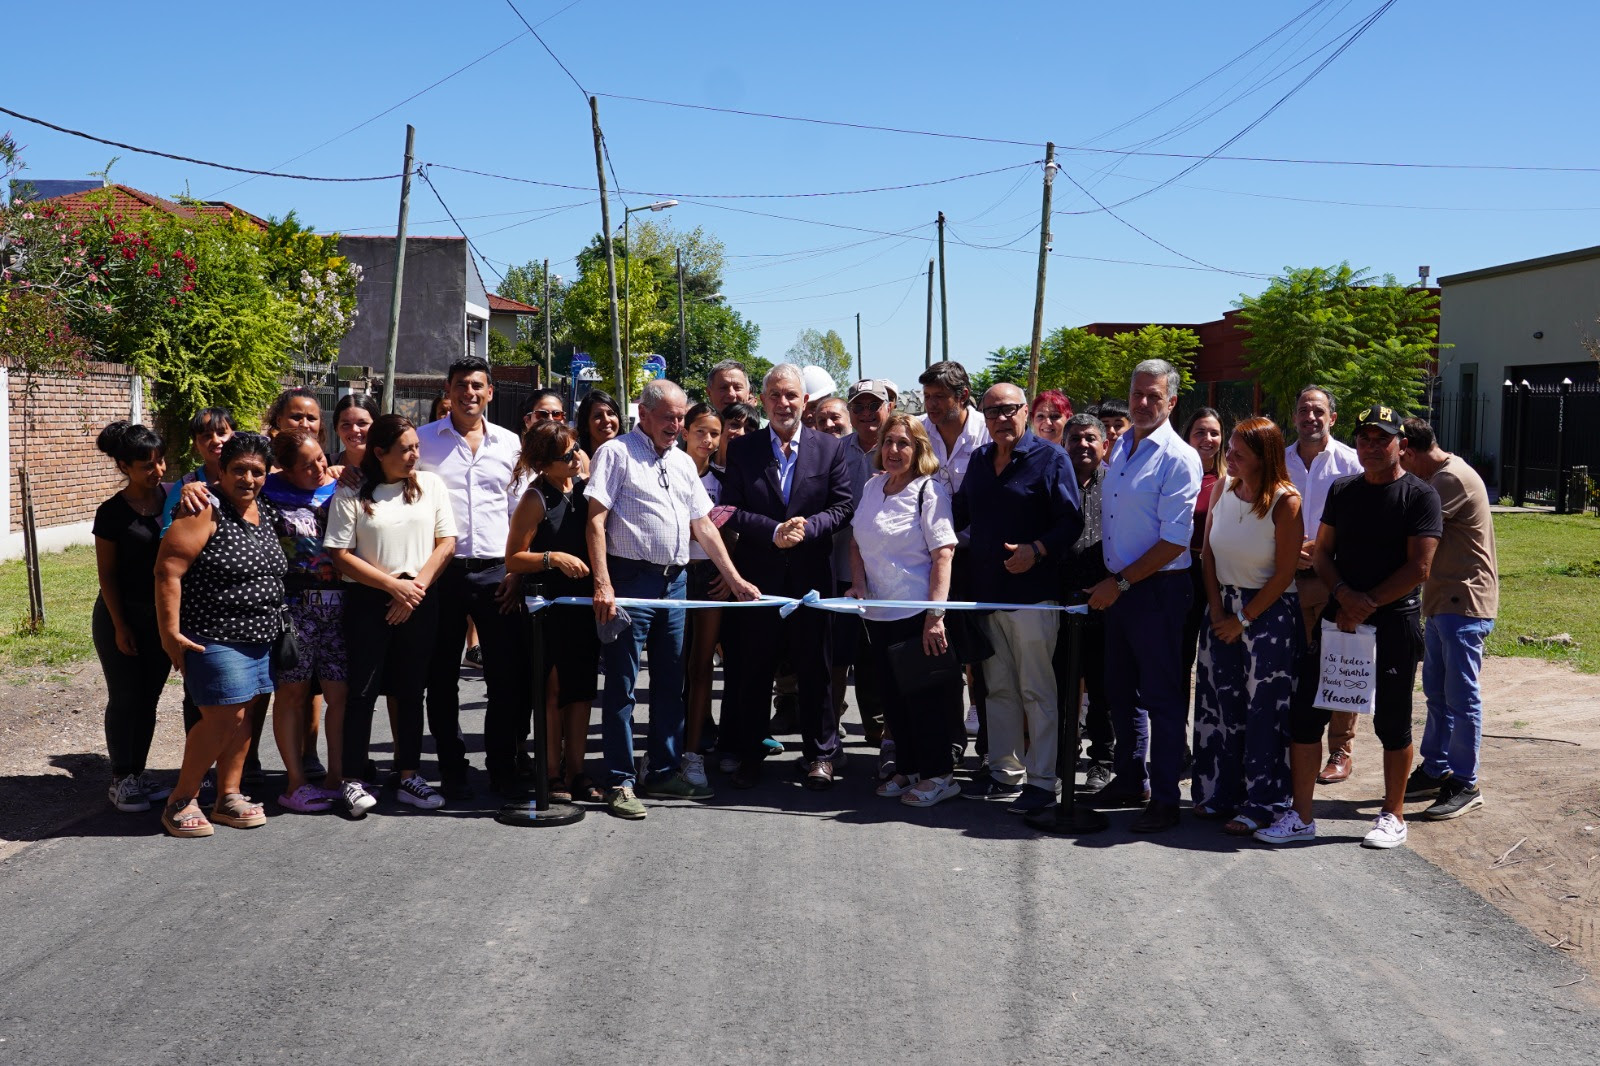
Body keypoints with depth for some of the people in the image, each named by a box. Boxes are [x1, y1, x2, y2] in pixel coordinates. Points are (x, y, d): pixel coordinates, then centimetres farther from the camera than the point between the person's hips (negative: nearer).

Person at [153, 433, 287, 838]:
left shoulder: (265, 510, 8)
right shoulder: (206, 511, -14)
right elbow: (168, 568, -17)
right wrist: (170, 631, -19)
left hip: (258, 637, 7)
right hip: (215, 637, -7)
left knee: (242, 715, 10)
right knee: (222, 718, -8)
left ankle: (229, 797, 21)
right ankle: (180, 801, 7)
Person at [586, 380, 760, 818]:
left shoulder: (684, 462, 16)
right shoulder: (615, 453, -4)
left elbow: (703, 525, 17)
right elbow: (596, 521, -10)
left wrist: (735, 579, 11)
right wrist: (602, 584, -19)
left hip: (675, 581, 7)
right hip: (631, 579, -7)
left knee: (670, 682, 12)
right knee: (622, 685, -2)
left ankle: (665, 772, 22)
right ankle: (620, 782, 3)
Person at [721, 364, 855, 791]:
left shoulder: (830, 447, 5)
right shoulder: (742, 449, 4)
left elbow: (842, 507, 1)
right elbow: (731, 511, -2)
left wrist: (807, 528, -16)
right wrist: (773, 531, -16)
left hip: (811, 575, 0)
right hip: (757, 575, 0)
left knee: (815, 667, 7)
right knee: (753, 668, 7)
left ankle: (821, 753, 20)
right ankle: (749, 752, 19)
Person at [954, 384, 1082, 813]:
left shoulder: (1050, 458, -5)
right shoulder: (979, 460, 14)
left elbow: (1071, 521, -11)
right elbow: (960, 514, 23)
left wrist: (1037, 550, -24)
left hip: (1033, 592, -6)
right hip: (988, 592, 7)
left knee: (1037, 690, -1)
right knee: (998, 688, 13)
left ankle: (1041, 780, 6)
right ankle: (1004, 772, 23)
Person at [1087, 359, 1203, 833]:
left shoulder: (1178, 459, -13)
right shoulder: (1120, 447, 11)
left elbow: (1175, 540, -18)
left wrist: (1120, 583, -17)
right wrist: (1109, 580, 10)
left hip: (1158, 590, -8)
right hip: (1117, 588, 8)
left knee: (1162, 697, 1)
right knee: (1120, 690, 17)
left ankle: (1165, 799, 11)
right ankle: (1131, 781, 32)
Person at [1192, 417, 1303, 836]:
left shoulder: (1285, 501, -15)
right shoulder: (1222, 487, 0)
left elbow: (1284, 574, -13)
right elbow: (1207, 553, 7)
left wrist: (1243, 620, -10)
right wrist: (1216, 610, 0)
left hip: (1269, 610, -5)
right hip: (1222, 605, 5)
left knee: (1264, 710, -1)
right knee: (1218, 702, 10)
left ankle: (1261, 805, 9)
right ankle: (1221, 793, 23)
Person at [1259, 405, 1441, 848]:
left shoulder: (1419, 495, -5)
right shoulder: (1342, 490, 10)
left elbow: (1419, 567, -11)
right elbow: (1322, 552, 9)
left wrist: (1367, 606, -14)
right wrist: (1345, 594, -10)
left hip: (1394, 622, -4)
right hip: (1338, 616, 5)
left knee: (1392, 722, 6)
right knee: (1306, 712, 1)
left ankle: (1393, 816, 22)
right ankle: (1301, 816, 11)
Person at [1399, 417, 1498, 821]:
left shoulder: (1452, 479, -19)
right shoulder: (1439, 477, 14)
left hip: (1464, 605, -10)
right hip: (1441, 602, 10)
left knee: (1461, 696, -3)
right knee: (1437, 693, 15)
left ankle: (1464, 785, 5)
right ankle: (1434, 771, 24)